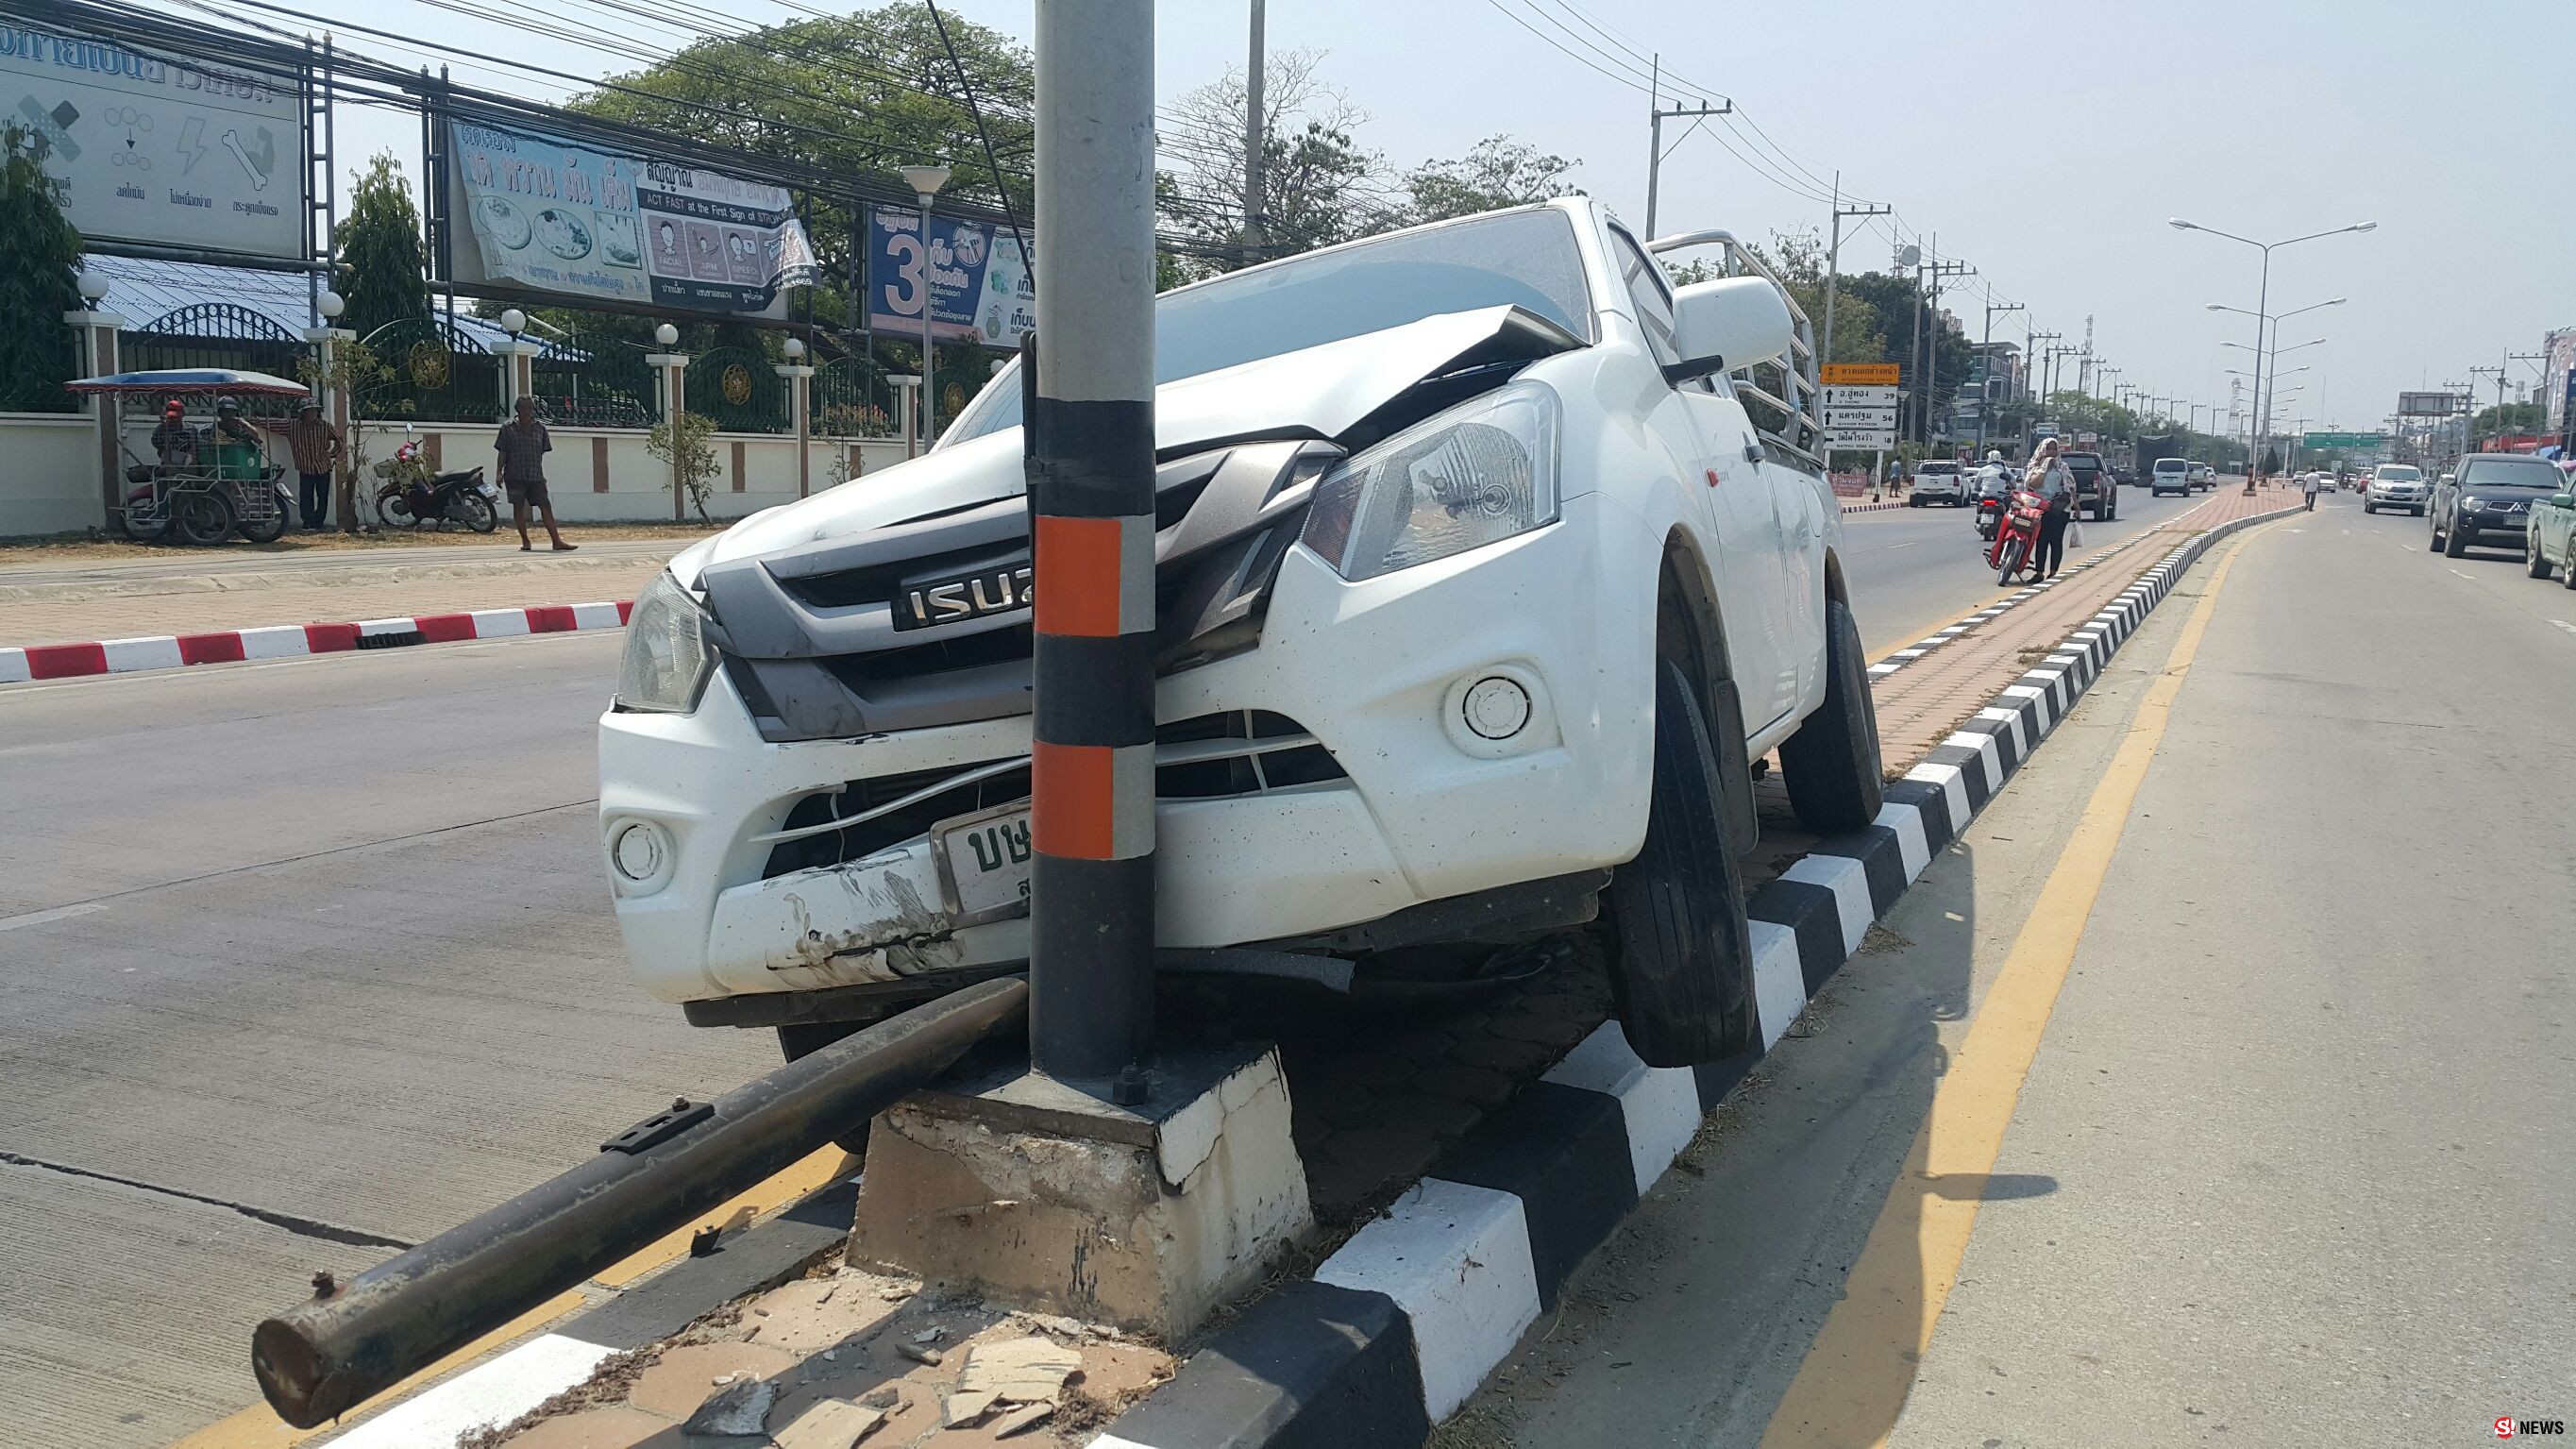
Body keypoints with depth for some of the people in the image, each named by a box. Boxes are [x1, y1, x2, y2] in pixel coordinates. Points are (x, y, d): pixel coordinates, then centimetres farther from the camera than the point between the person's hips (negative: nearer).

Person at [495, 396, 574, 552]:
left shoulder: (540, 428, 11)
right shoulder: (508, 428, 4)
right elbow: (502, 452, 3)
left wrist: (541, 473, 12)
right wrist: (499, 473, -4)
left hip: (535, 476, 2)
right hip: (515, 475, -2)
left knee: (546, 506, -4)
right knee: (518, 507, -1)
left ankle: (557, 541, -7)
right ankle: (525, 541, 7)